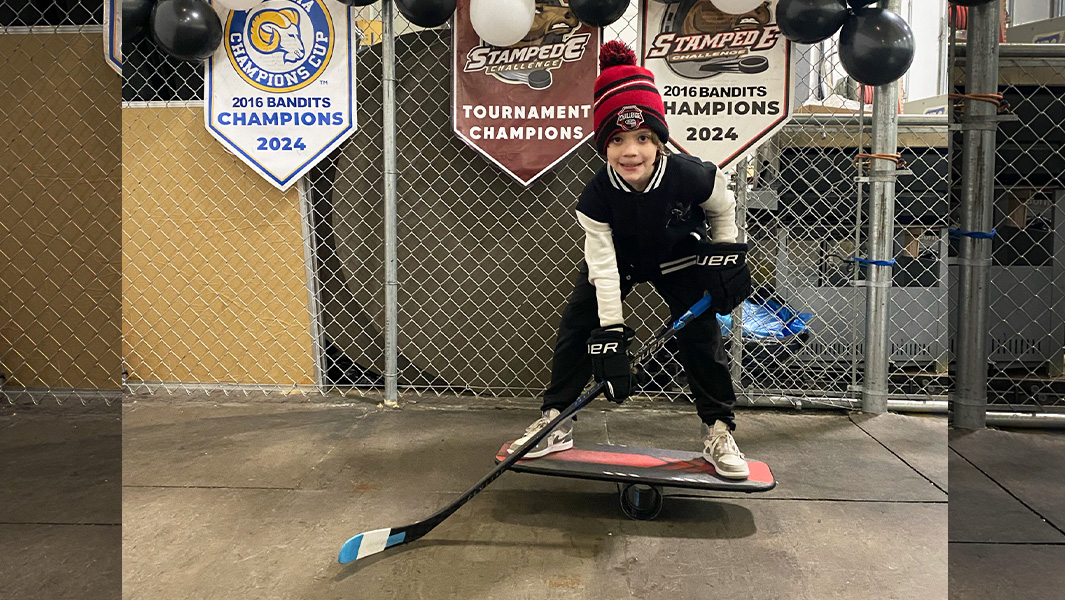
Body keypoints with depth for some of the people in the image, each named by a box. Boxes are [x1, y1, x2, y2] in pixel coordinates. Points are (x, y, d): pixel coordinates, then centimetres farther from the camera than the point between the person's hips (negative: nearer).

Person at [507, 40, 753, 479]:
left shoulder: (691, 176, -32)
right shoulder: (598, 195, -31)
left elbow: (722, 209, -8)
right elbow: (603, 265, -29)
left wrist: (725, 256, -6)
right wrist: (611, 331, -32)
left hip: (680, 258, 0)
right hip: (617, 259, 1)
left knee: (701, 336, -9)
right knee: (577, 327, -7)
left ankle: (719, 431, 7)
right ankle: (555, 421, 5)